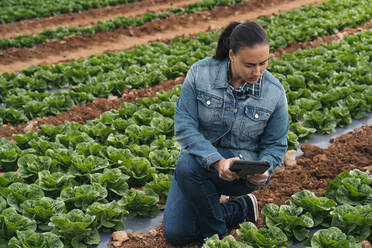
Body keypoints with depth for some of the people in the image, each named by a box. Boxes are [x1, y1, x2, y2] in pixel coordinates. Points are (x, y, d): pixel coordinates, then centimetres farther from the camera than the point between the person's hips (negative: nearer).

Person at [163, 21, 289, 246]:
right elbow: (184, 126, -18)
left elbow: (275, 145, -2)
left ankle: (216, 233, -8)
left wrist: (264, 170, -25)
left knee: (188, 166, -34)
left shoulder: (275, 92, -13)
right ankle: (241, 209, 14)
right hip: (200, 155, 3)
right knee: (175, 234, -8)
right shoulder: (200, 73, -16)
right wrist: (217, 161, -32)